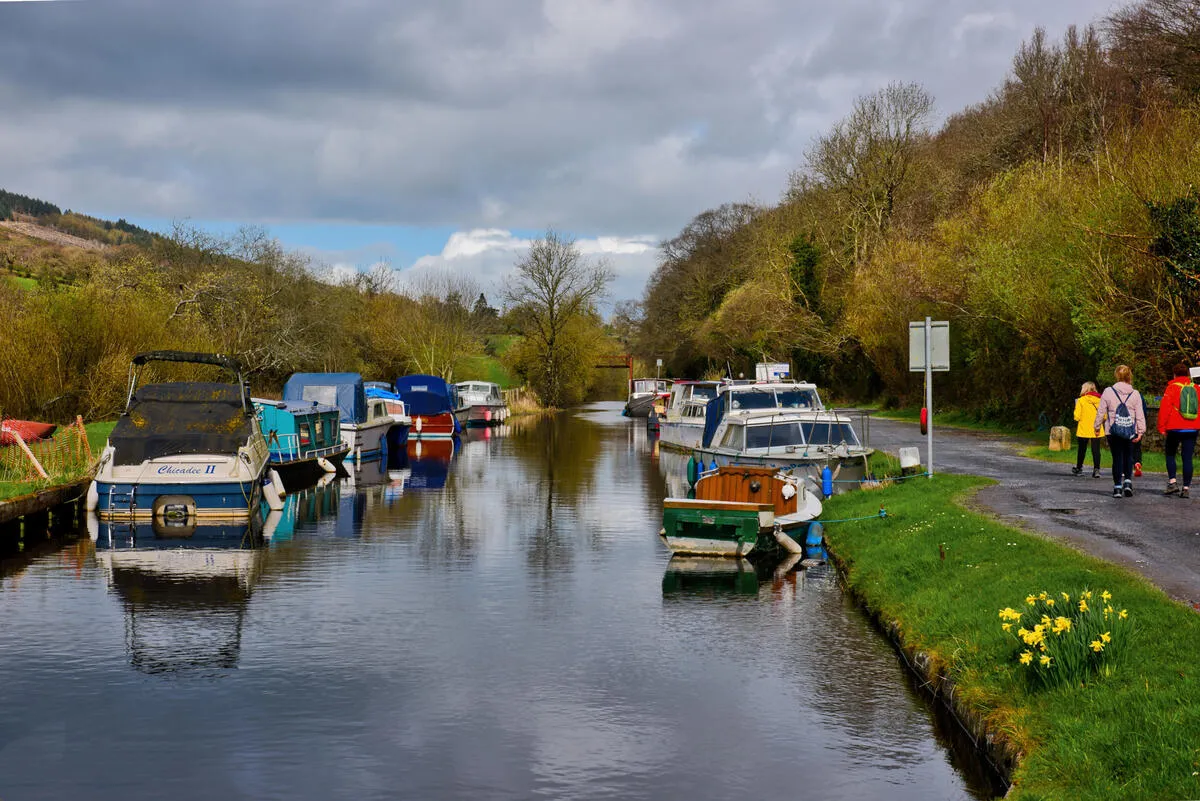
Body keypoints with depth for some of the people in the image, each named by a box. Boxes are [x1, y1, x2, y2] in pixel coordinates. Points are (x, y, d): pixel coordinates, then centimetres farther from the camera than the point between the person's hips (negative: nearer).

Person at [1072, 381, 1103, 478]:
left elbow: (1077, 416, -12)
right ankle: (1096, 469, -10)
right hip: (1096, 430, 1)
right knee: (1096, 449, 2)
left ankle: (1079, 468, 26)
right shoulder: (1099, 400, 0)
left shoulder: (1081, 400, -8)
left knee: (1082, 449, 13)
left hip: (1084, 429, -1)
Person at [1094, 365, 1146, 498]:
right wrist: (1140, 431, 3)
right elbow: (1140, 414, 0)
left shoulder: (1108, 392, -3)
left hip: (1113, 431, -1)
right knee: (1128, 456, 15)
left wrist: (1097, 427, 13)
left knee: (1117, 457, 4)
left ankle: (1117, 486, 1)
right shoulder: (1135, 394, 1)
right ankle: (1128, 481, -2)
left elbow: (1101, 412, 1)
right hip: (1130, 431, 1)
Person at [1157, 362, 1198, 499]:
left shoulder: (1172, 387, -4)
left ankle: (1172, 481, -3)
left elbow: (1164, 408, -8)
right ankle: (1186, 488, 0)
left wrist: (1161, 427, -3)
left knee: (1170, 454, 12)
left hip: (1175, 428, -3)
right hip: (1192, 428, 3)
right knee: (1187, 458, 3)